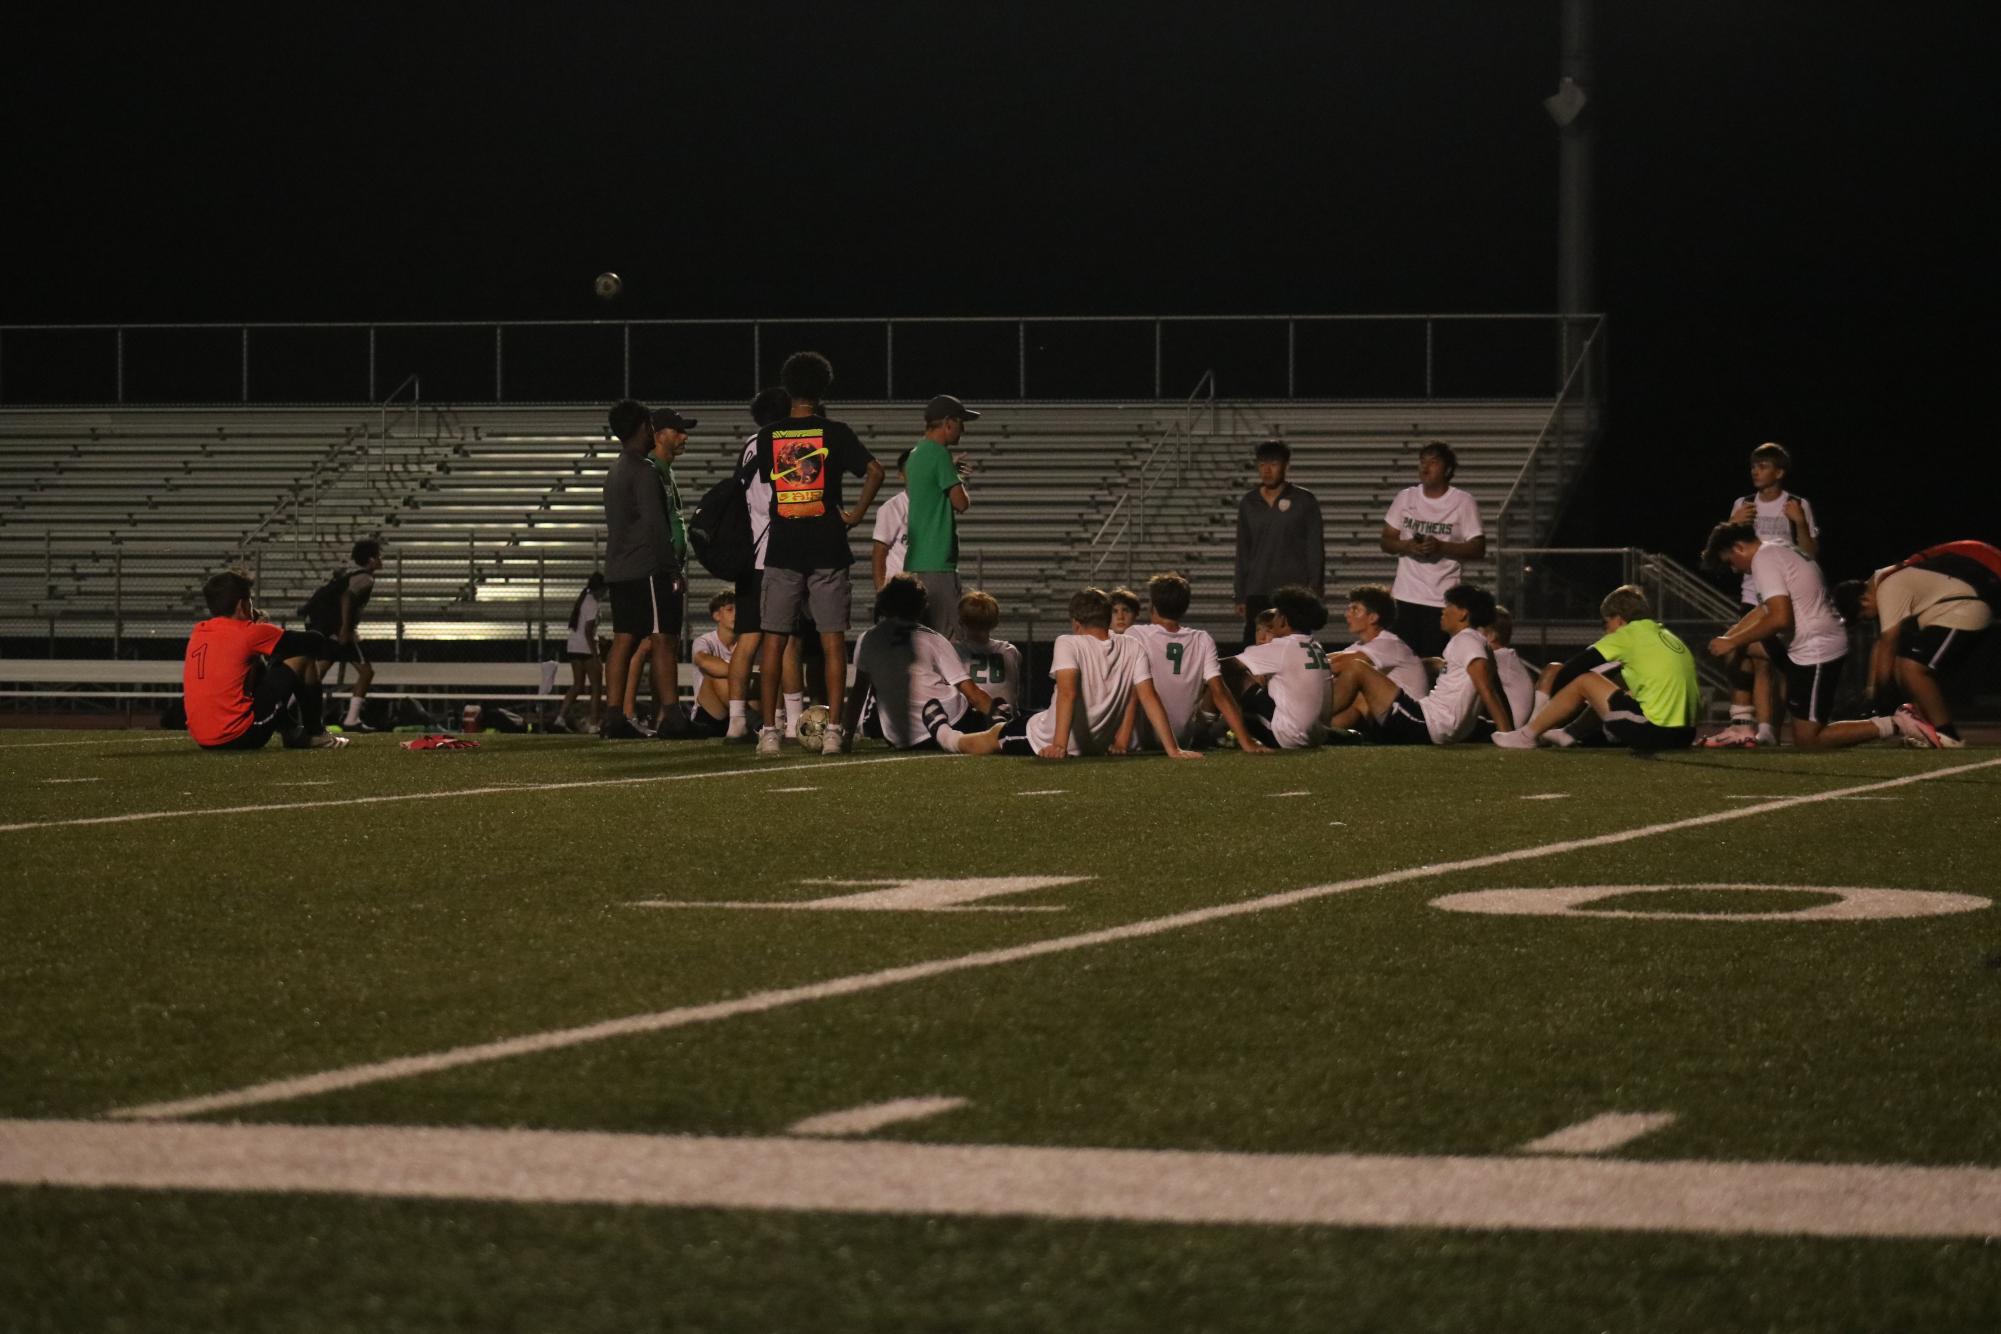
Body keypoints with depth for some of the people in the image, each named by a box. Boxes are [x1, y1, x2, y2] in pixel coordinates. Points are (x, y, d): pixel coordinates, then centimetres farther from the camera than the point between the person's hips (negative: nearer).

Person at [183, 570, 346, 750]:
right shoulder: (248, 633, -9)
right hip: (240, 736, -8)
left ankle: (291, 732, 30)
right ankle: (315, 734, 15)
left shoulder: (198, 633, 10)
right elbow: (313, 641, 0)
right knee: (303, 658, 5)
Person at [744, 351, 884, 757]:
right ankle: (833, 730, -4)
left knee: (774, 640, 5)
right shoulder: (835, 432, -3)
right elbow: (874, 471, -13)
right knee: (833, 641, 1)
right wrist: (856, 514, -4)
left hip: (782, 551, 2)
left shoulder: (769, 435, 3)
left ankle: (769, 730, 2)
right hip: (827, 548, -2)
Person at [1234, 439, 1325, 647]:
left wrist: (1315, 589, -6)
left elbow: (1316, 549, 2)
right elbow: (1243, 552, 16)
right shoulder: (1248, 503, 12)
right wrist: (1240, 596, 12)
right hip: (1257, 593, 3)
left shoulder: (1304, 501, 3)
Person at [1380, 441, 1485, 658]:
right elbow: (1386, 542, 12)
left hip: (1442, 599, -4)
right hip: (1406, 596, 4)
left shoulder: (1464, 502, -1)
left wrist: (1441, 547, -18)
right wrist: (1407, 546, -11)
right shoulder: (1405, 498, 10)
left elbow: (1478, 549, -4)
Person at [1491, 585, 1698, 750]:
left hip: (1653, 733, -8)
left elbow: (1572, 669, 1)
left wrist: (1553, 696, 20)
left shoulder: (1630, 633, 0)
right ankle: (1569, 734, 32)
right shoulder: (1669, 636, 20)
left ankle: (1527, 735, 13)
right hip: (1684, 736, 8)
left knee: (1584, 681, 6)